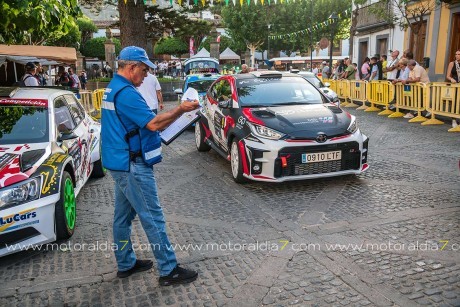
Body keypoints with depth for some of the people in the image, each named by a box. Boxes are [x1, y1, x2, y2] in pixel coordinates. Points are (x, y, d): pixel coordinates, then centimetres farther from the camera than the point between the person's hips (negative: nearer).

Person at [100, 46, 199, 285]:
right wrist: (180, 110, -18)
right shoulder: (126, 93, -20)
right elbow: (153, 124, -24)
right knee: (153, 218, -4)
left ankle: (126, 263, 29)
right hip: (132, 166, -11)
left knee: (123, 215, 16)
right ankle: (169, 270, 5)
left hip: (119, 162, 11)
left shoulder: (112, 88, 13)